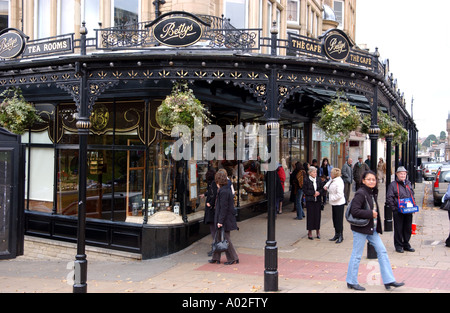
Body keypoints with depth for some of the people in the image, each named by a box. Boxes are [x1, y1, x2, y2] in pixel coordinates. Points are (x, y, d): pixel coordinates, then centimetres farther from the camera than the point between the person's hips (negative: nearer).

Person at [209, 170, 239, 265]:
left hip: (225, 220, -10)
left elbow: (223, 208, -22)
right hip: (226, 219, 10)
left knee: (225, 239, 0)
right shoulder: (227, 189, 10)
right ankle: (216, 258, 22)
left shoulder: (223, 192, -19)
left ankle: (233, 258, 10)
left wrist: (220, 221, -19)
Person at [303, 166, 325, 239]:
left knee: (318, 215, 5)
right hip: (309, 200, -3)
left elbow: (322, 188, 9)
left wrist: (319, 192, -11)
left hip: (318, 200, 3)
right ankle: (310, 232, 9)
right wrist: (313, 193, -14)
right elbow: (305, 190, -7)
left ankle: (318, 231, 17)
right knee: (310, 215, -1)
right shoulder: (306, 180, -5)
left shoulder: (319, 180, 6)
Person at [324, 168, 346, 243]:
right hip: (334, 203, 9)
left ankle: (340, 236, 8)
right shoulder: (332, 180, 7)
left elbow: (339, 194, -25)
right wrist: (326, 186, 7)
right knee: (334, 219, 14)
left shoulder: (339, 182, -20)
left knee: (339, 220, -2)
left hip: (339, 203, -9)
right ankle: (336, 235, 25)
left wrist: (332, 198, -16)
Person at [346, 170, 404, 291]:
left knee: (382, 251, 8)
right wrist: (370, 213, -20)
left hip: (372, 229, 9)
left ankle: (388, 281, 15)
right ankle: (352, 282, 14)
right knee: (357, 255, 1)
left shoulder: (372, 193, 11)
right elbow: (354, 211, -25)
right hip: (361, 229, -9)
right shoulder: (360, 193, -17)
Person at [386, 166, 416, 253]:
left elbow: (412, 195, 22)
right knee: (398, 229, 2)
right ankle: (398, 246, 13)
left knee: (408, 228, 11)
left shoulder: (408, 183, 14)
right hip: (398, 211, -5)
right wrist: (394, 208, -15)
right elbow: (389, 198, -9)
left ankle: (406, 245, 25)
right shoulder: (393, 185, -5)